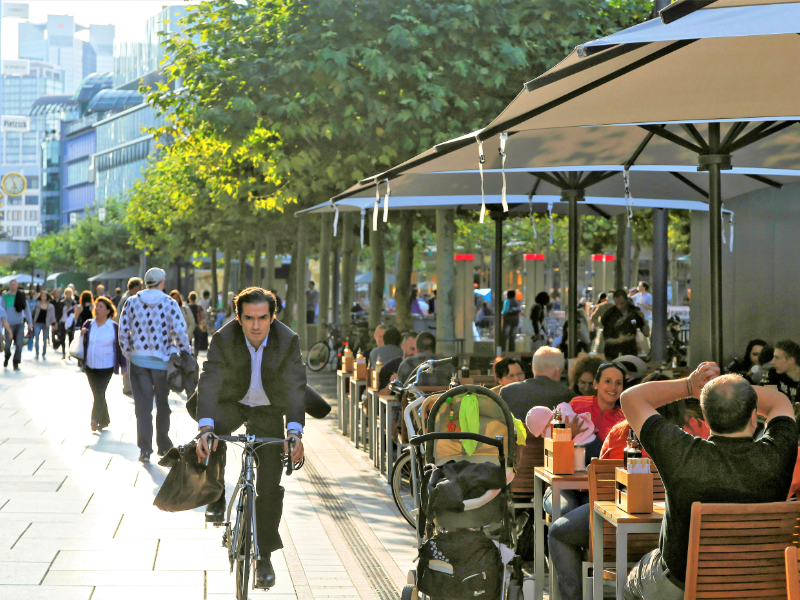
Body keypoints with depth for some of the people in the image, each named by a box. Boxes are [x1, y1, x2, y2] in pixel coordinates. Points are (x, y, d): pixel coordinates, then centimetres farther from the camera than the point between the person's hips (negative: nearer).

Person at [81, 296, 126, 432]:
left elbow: (120, 347, 0)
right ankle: (104, 420, 22)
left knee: (99, 393, -14)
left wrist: (123, 366, 1)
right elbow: (82, 343, 11)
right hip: (90, 366, 4)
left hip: (106, 366, -4)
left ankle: (95, 420, -19)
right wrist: (82, 335, -11)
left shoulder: (114, 327, -4)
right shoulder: (88, 324, 5)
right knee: (97, 394, 10)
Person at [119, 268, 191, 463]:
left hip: (138, 360, 2)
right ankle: (163, 445, 24)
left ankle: (145, 449, -2)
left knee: (143, 405, 4)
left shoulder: (132, 302, 1)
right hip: (162, 361, -1)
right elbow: (179, 332, -12)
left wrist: (128, 353, 15)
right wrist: (186, 353, 2)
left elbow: (123, 331, 2)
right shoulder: (169, 303, -8)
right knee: (163, 404, 14)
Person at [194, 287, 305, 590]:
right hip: (231, 402, 0)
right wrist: (206, 428, -47)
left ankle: (264, 556, 11)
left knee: (269, 486, -3)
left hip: (268, 409, 0)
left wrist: (295, 431, -45)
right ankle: (216, 498, -3)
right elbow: (209, 383, -32)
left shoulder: (288, 340, -24)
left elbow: (296, 388, -30)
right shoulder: (224, 338, -24)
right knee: (210, 443, -32)